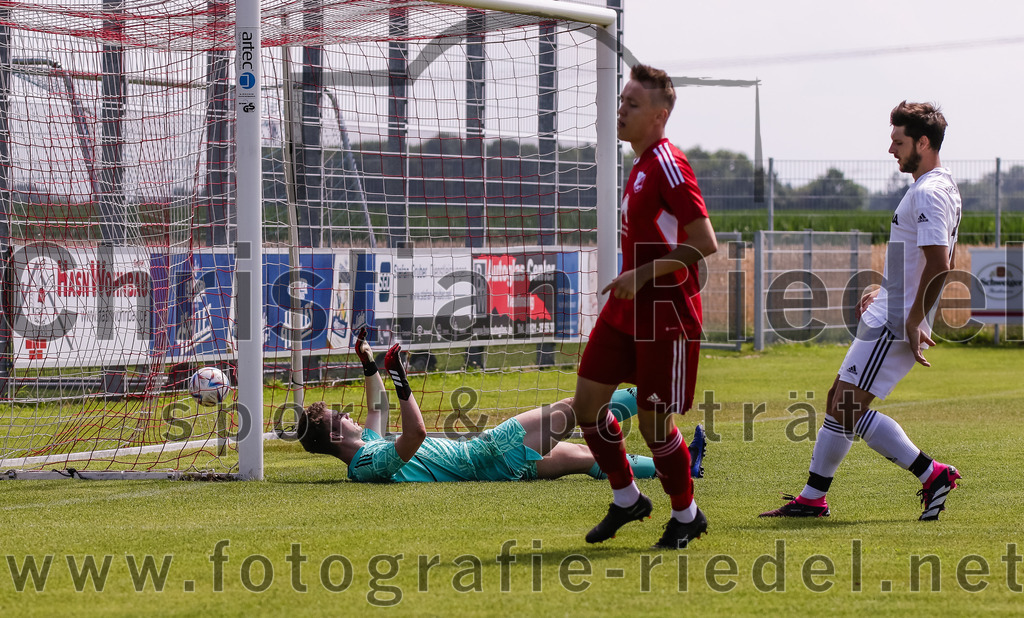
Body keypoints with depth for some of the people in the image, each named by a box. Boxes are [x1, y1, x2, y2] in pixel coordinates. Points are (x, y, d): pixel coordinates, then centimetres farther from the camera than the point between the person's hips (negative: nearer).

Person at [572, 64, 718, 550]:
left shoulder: (668, 165, -18)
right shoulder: (641, 164, 12)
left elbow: (705, 245, -22)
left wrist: (643, 275, -21)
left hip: (665, 314, -9)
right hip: (627, 308, 9)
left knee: (653, 421, -2)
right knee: (587, 401, 6)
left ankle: (687, 515, 19)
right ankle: (626, 499, 23)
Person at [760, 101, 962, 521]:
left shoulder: (927, 193, -17)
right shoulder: (943, 188, 16)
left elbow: (939, 265, -26)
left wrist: (913, 321, -22)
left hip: (895, 324, -11)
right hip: (892, 316, 11)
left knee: (848, 408, -11)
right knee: (839, 400, 13)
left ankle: (932, 475, -9)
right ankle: (812, 498, 17)